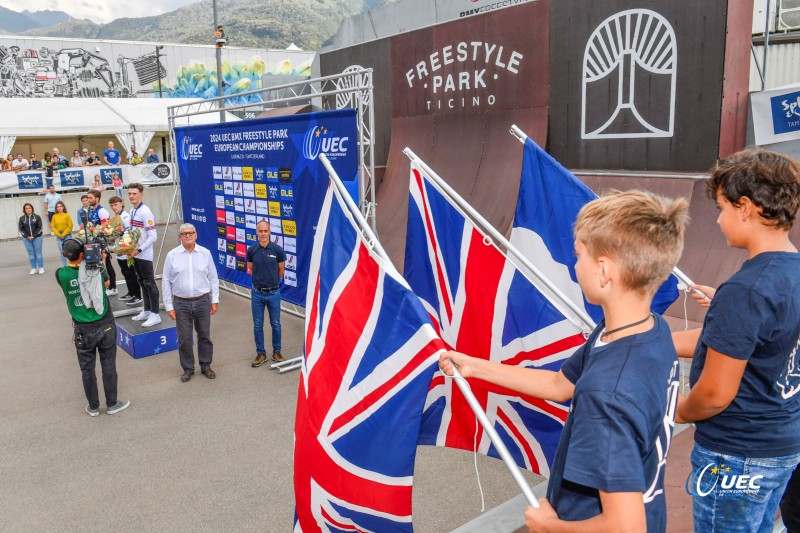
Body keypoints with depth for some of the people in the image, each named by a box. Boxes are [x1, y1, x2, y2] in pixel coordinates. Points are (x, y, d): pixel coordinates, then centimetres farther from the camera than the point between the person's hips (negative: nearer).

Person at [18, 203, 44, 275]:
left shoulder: (37, 217, -3)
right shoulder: (22, 218, 2)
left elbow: (39, 228, -5)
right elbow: (21, 229, 2)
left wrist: (34, 236, -12)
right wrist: (27, 236, -9)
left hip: (37, 237, -2)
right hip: (26, 239, 2)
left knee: (38, 253, 2)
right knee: (31, 254, 5)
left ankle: (41, 267, 10)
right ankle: (33, 268, 11)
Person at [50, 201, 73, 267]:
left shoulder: (67, 215, -3)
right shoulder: (54, 216, 5)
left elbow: (70, 226, -7)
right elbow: (53, 227, 4)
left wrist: (63, 234, -11)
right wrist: (59, 235, -8)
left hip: (67, 236, -3)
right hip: (58, 237, 3)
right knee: (62, 252, 7)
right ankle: (64, 266, 13)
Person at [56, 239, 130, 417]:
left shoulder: (61, 275, -12)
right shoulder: (95, 268, -13)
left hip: (83, 330, 0)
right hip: (105, 326, 0)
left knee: (87, 369, 14)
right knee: (108, 366, 11)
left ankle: (93, 407, 26)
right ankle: (112, 404, 23)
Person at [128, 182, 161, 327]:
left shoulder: (145, 212, -16)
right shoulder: (132, 211, 9)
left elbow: (153, 237, -20)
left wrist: (138, 250, -21)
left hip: (144, 255, -8)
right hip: (135, 254, 8)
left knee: (149, 283, -3)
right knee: (142, 282, 16)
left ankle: (155, 315, 4)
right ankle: (146, 311, 26)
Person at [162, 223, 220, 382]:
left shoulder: (205, 253, 0)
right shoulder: (172, 255, -3)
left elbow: (213, 278, 5)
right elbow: (166, 282, 1)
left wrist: (215, 300, 4)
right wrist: (169, 306, -1)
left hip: (202, 301, 1)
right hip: (181, 303, 0)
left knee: (204, 335, 11)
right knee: (184, 338, 7)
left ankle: (206, 365, 27)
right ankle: (188, 369, 24)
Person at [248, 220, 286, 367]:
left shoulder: (278, 250, -9)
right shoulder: (251, 250, -4)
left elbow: (281, 270, 4)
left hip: (273, 293, -1)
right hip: (257, 293, 1)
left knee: (275, 324, 9)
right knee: (257, 325, 8)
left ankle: (276, 352, 24)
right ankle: (261, 353, 21)